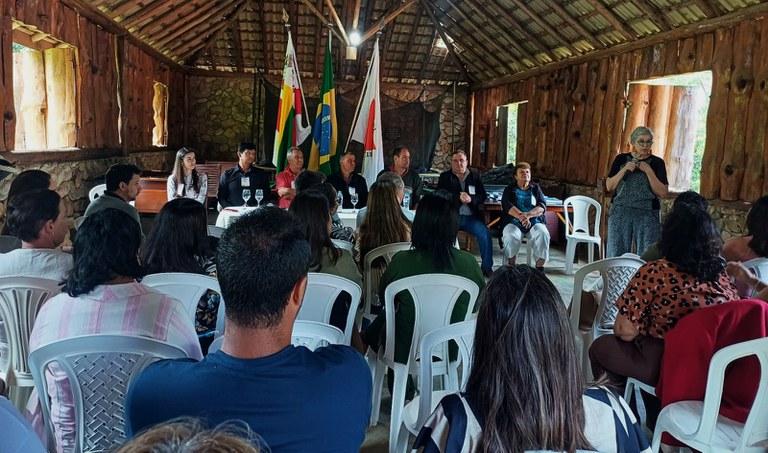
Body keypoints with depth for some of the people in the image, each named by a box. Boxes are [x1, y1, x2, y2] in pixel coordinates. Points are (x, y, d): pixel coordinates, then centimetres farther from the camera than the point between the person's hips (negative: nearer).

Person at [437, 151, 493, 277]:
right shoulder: (445, 176, 12)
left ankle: (487, 267, -7)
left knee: (485, 233, -22)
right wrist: (458, 197, -15)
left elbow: (482, 196, 9)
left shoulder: (475, 176, 17)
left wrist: (471, 199, -14)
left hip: (471, 217, 2)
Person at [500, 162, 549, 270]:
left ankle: (540, 268, -19)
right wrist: (521, 216, -26)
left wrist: (528, 215, -20)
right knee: (511, 236, -34)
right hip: (514, 223, -1)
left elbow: (542, 206, 1)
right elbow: (507, 206, -8)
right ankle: (511, 266, -15)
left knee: (543, 234, -30)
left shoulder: (536, 188, 16)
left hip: (535, 222, 2)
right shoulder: (509, 189, 11)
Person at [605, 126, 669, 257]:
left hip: (647, 214, -1)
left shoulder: (657, 162, 3)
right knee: (616, 254, 3)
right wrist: (624, 170, -10)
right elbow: (609, 186, 3)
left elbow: (663, 192, -4)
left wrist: (648, 171, -12)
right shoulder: (621, 159, 7)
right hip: (620, 213, 1)